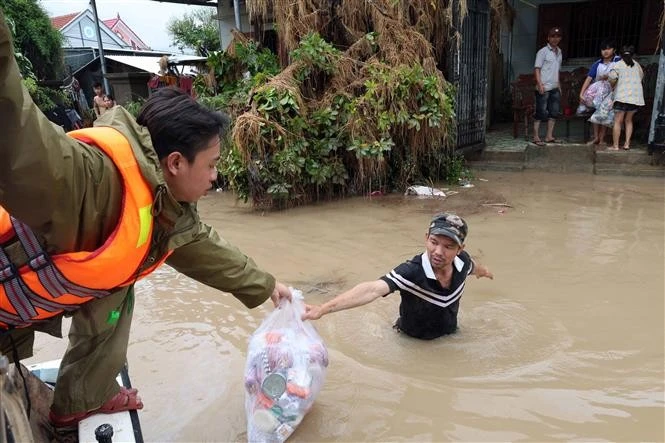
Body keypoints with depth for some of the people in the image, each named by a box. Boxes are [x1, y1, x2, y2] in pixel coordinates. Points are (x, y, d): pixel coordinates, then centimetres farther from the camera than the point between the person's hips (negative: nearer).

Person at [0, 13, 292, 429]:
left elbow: (208, 249, 9)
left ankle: (83, 400, 25)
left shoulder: (173, 207, -5)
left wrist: (264, 285, 19)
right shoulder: (99, 175, -35)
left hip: (44, 290, 8)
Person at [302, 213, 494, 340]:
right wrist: (323, 308, -71)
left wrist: (483, 271, 32)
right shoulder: (411, 271, -39)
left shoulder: (462, 261, -22)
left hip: (450, 336, 4)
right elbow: (372, 289, -56)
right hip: (413, 342, -4)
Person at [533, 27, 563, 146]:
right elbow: (536, 69, -10)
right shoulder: (543, 51, -4)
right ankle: (536, 137, 0)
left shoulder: (559, 52, 17)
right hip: (544, 88, -7)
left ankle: (549, 136, 14)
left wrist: (558, 85, 19)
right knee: (541, 112, -6)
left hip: (555, 88, 7)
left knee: (554, 112, 7)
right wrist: (540, 84, -19)